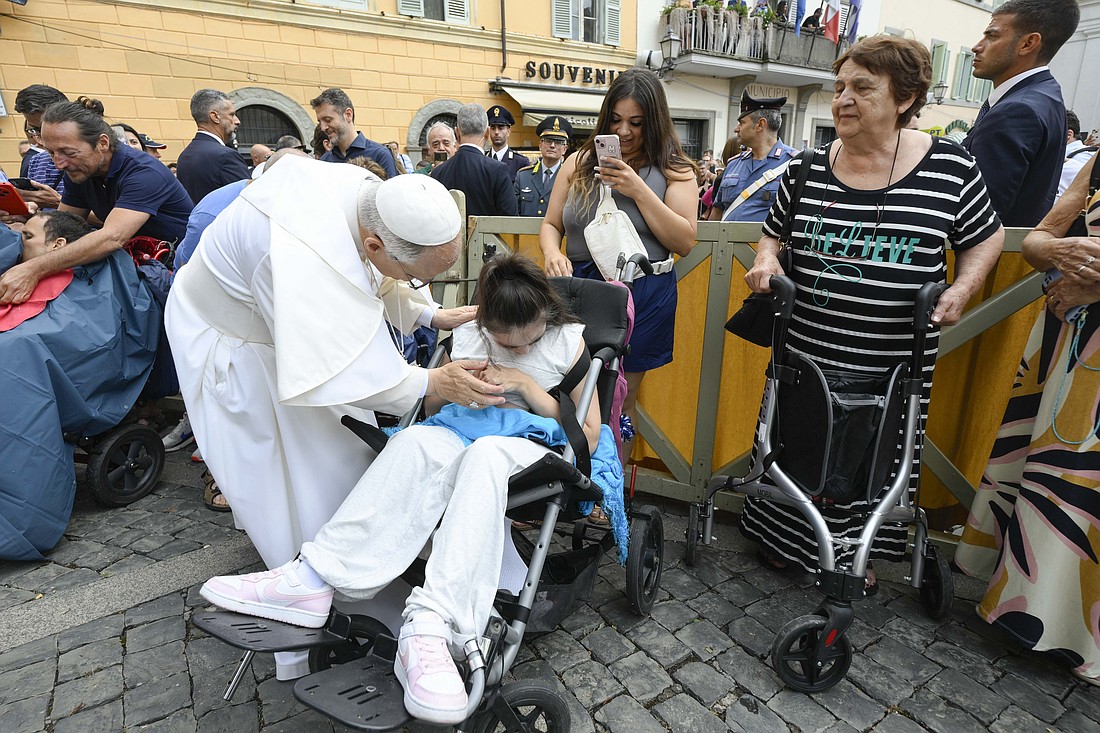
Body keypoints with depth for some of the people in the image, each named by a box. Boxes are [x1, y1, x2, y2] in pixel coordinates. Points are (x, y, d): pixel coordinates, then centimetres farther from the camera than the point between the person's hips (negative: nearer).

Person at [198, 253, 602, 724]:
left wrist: (526, 384, -9)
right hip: (462, 432, 3)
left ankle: (429, 626, -50)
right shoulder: (468, 337, 12)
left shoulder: (572, 341, 3)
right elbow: (436, 404, 19)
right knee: (417, 439, -33)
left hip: (537, 447, -3)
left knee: (485, 453, -40)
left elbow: (588, 437, 0)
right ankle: (313, 578, -38)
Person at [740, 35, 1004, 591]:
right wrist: (766, 260, -8)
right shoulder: (807, 169, 1)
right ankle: (785, 537, 39)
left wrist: (962, 289, -8)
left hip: (893, 364, -1)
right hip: (805, 355, 1)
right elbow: (772, 232, 13)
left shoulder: (950, 166, -4)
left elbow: (986, 237, 8)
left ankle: (858, 553, 40)